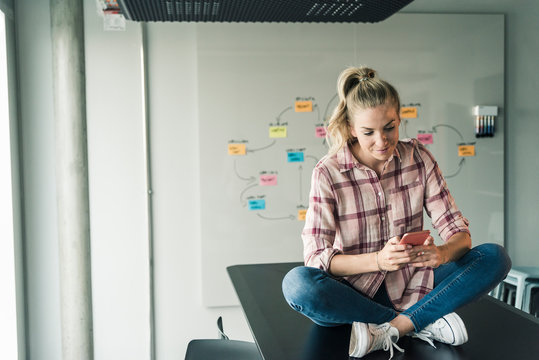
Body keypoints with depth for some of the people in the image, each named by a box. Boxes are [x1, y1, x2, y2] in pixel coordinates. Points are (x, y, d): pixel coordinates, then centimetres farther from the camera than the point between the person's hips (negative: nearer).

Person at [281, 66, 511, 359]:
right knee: (297, 283, -33)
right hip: (355, 291, -2)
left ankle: (388, 330, -23)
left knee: (495, 257, -16)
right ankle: (423, 321, -20)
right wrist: (378, 259, -32)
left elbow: (459, 233, -3)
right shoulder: (328, 173, -10)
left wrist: (443, 253, -28)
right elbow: (316, 257, -15)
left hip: (410, 286, 3)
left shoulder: (419, 158, -1)